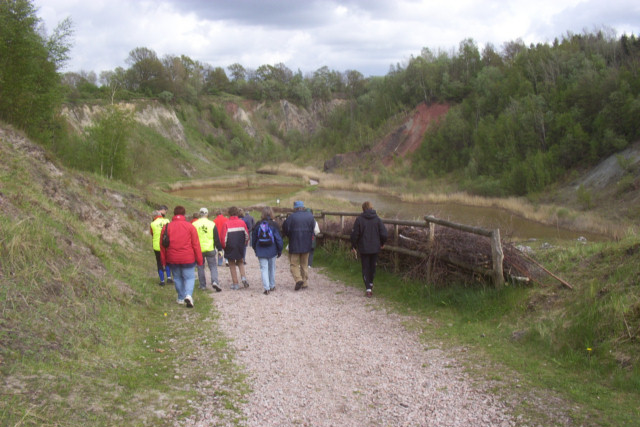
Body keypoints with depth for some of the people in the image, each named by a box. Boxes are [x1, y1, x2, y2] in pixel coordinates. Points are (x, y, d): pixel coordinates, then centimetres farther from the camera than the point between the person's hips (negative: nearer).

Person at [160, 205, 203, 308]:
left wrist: (164, 261, 16)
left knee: (177, 278, 17)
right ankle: (188, 295, -16)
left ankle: (181, 298, 23)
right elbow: (196, 244, -5)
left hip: (173, 259, 2)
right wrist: (199, 260, 2)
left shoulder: (167, 227, 1)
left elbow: (162, 245, 7)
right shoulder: (190, 226, -5)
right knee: (189, 277, 6)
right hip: (188, 258, -2)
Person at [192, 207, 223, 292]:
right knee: (213, 266, 6)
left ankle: (202, 285, 16)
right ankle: (214, 282, -14)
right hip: (210, 250, -1)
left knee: (200, 267, 13)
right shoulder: (212, 224, -2)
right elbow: (217, 239, 1)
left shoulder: (194, 224, -1)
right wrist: (219, 249, 8)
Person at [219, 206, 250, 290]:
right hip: (240, 248, 3)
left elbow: (223, 237, -11)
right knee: (240, 262, 23)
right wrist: (244, 244, 19)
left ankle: (235, 284, 9)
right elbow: (247, 235, 4)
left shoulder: (226, 224, -11)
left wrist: (224, 247, 6)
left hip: (230, 248, -3)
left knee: (232, 265, 9)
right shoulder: (242, 222, -2)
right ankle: (243, 277, 1)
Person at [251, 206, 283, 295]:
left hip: (261, 251, 0)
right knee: (272, 268, 15)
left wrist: (255, 249, 20)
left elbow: (253, 238, 7)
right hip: (272, 251, 0)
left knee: (264, 268, 0)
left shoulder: (258, 225, -1)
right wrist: (280, 251, 5)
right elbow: (278, 239, -5)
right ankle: (272, 286, 26)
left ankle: (266, 288, -11)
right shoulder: (274, 225, -7)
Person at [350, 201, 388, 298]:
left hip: (363, 248, -2)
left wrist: (353, 246, 5)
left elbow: (354, 234, -7)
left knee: (365, 267, 3)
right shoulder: (377, 219, -3)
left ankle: (368, 288, -6)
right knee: (373, 266, 19)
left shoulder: (359, 219, -8)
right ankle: (370, 283, 37)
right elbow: (384, 233, -3)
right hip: (375, 248, 2)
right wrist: (382, 243, 14)